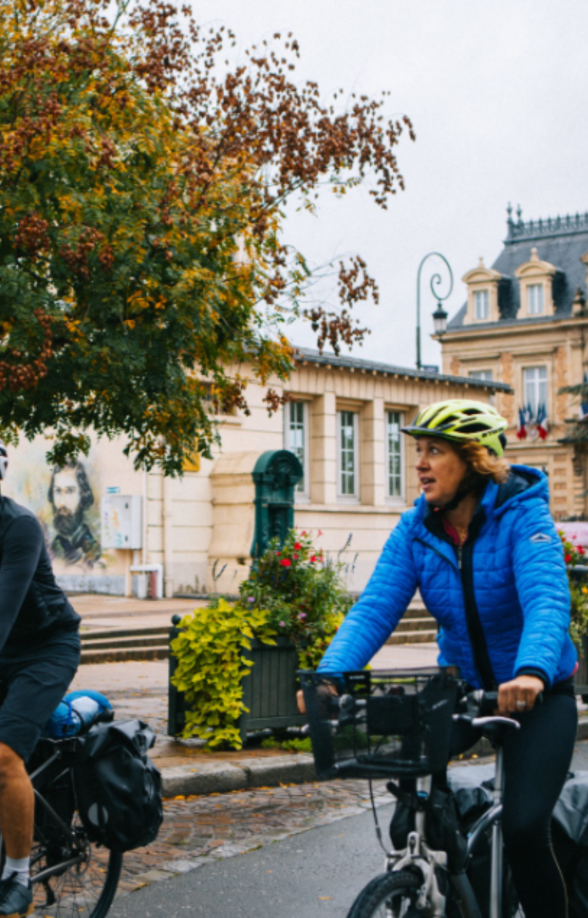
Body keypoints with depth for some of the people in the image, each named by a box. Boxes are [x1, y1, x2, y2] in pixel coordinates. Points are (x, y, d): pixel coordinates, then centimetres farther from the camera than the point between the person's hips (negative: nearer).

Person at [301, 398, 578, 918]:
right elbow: (375, 607, -17)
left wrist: (532, 672, -55)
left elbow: (548, 601, -35)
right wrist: (332, 672, -34)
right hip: (462, 685, 4)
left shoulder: (522, 516, -20)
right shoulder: (417, 529, -7)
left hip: (537, 691, -4)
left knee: (524, 827, -16)